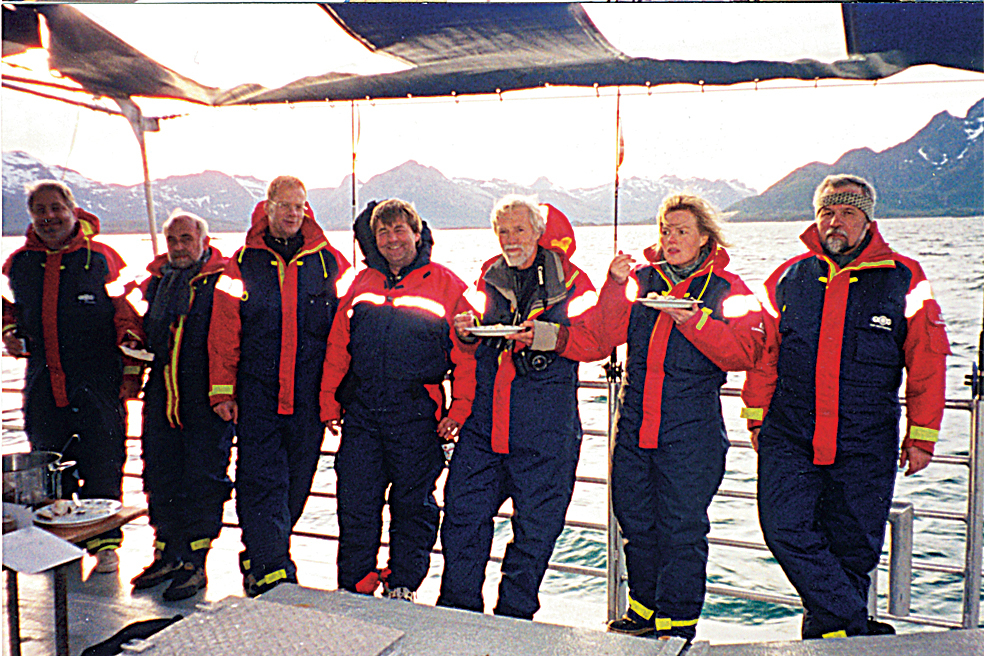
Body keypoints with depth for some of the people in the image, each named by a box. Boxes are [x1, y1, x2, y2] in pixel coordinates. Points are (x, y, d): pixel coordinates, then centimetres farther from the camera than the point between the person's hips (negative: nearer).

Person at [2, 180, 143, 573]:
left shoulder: (102, 258, -2)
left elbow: (129, 317, 1)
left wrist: (132, 371, -3)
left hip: (99, 382, -4)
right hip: (43, 382, 4)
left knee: (102, 466, 0)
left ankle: (105, 542, 14)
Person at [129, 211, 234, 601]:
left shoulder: (222, 281, -6)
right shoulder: (156, 280, 14)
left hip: (207, 395, -6)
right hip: (162, 392, 6)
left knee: (202, 477, -1)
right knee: (160, 474, 11)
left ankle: (195, 564, 11)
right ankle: (167, 554, 26)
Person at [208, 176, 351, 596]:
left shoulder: (328, 262, 6)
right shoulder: (243, 262, 6)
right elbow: (223, 332, 5)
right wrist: (222, 390, 0)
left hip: (309, 396, 1)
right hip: (257, 392, -1)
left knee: (295, 481, 10)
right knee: (261, 480, -5)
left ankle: (260, 557, 29)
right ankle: (272, 571, 0)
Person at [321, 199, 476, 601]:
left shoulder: (446, 286, 1)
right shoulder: (361, 285, 13)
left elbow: (466, 353, -3)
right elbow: (337, 349, 15)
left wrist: (459, 410, -9)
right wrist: (329, 401, 10)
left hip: (416, 416, -3)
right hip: (361, 413, 3)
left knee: (412, 504, 7)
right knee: (355, 503, 6)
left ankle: (402, 588, 24)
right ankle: (354, 587, 22)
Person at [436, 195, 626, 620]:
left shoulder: (569, 281, 1)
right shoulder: (488, 279, 12)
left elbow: (600, 340, -7)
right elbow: (468, 345, 21)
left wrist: (548, 336, -23)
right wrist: (463, 331, -2)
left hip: (545, 428, -3)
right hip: (483, 421, 3)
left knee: (536, 524, 5)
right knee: (463, 511, 4)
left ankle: (514, 615, 23)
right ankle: (458, 606, 22)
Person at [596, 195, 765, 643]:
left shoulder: (728, 290, 2)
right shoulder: (641, 279, 11)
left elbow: (743, 353, -11)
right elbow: (604, 336, 2)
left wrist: (692, 320, -21)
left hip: (691, 429, -4)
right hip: (633, 425, 4)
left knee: (681, 528, 1)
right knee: (635, 520, 13)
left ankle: (678, 621, 18)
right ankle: (644, 609, 32)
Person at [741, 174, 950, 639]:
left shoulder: (903, 280, 3)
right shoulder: (789, 277, 7)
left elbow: (927, 361, 4)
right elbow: (763, 353, 13)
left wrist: (921, 435, 2)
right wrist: (757, 417, 9)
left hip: (866, 445, -1)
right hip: (789, 438, 1)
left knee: (851, 547, 5)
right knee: (786, 529, -12)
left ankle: (826, 630, 26)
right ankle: (858, 630, 1)